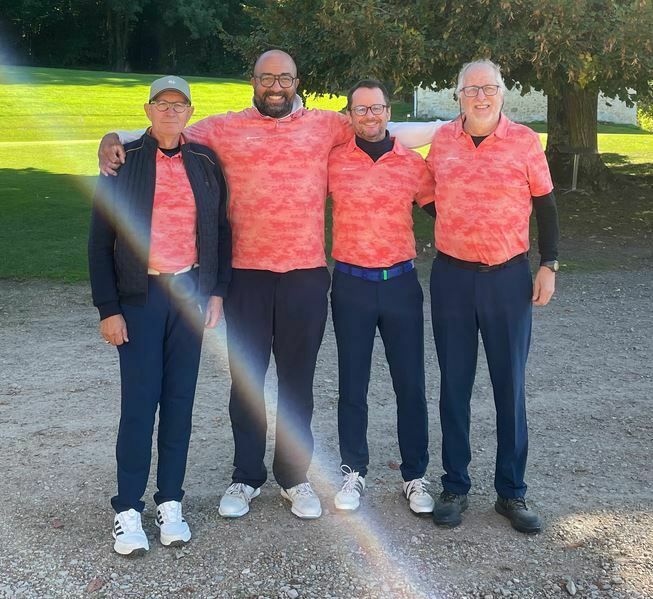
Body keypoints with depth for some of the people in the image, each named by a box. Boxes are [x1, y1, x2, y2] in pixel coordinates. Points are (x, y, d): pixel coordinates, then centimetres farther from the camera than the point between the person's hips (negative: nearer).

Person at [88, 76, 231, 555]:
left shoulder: (205, 163, 5)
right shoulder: (124, 161, -2)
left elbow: (221, 228, 12)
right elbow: (100, 240, -2)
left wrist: (216, 291, 6)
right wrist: (108, 308, -6)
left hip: (189, 291, 3)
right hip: (140, 295, -2)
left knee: (180, 400, 7)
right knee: (139, 403, -2)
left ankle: (170, 503, 19)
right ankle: (128, 510, 11)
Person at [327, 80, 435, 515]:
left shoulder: (412, 163, 1)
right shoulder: (333, 161, 0)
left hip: (400, 283, 0)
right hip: (351, 284, 0)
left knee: (410, 383, 5)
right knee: (352, 384, 9)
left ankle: (416, 475, 19)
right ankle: (354, 471, 24)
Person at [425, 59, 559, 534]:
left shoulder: (525, 141, -2)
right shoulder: (441, 140, 3)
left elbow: (546, 205, 4)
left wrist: (549, 266, -1)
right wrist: (453, 231, 8)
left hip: (509, 277, -1)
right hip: (452, 276, 2)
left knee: (510, 386, 5)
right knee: (455, 384, 8)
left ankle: (512, 492, 18)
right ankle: (455, 487, 20)